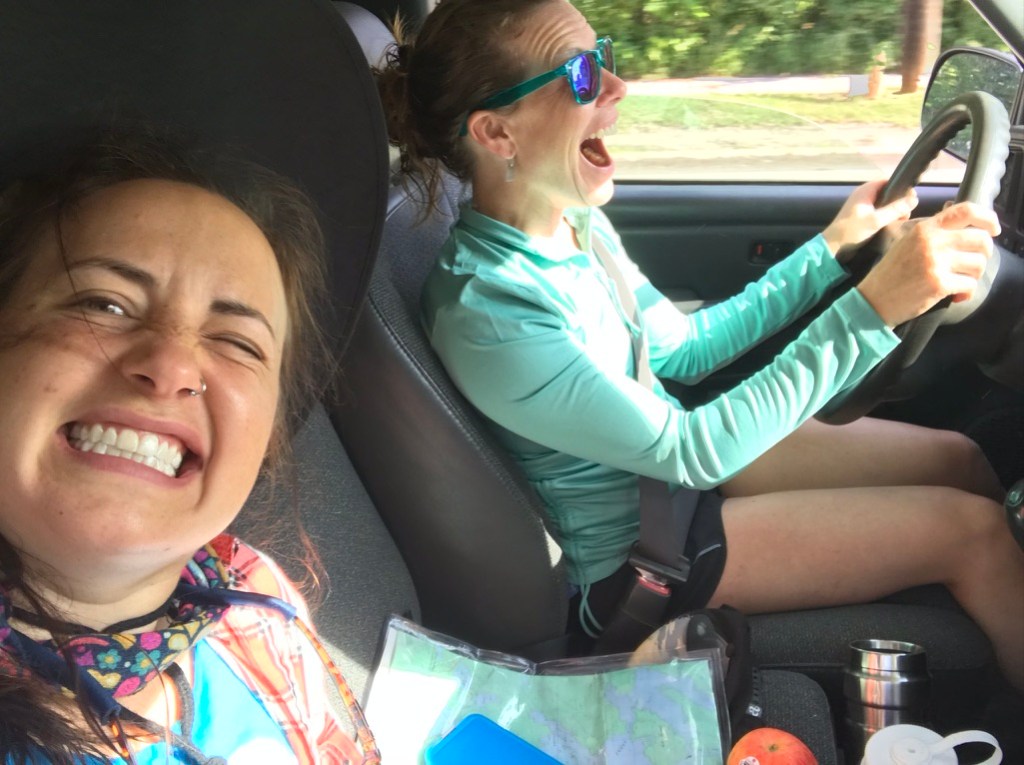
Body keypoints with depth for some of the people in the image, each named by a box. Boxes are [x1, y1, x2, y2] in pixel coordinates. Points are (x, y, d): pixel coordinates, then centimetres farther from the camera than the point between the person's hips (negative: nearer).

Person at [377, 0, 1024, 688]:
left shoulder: (575, 222, -5)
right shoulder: (485, 314, -33)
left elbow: (683, 350, 10)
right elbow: (690, 451, -30)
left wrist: (831, 250, 5)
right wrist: (872, 308, -34)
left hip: (665, 458, 8)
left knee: (960, 458, 7)